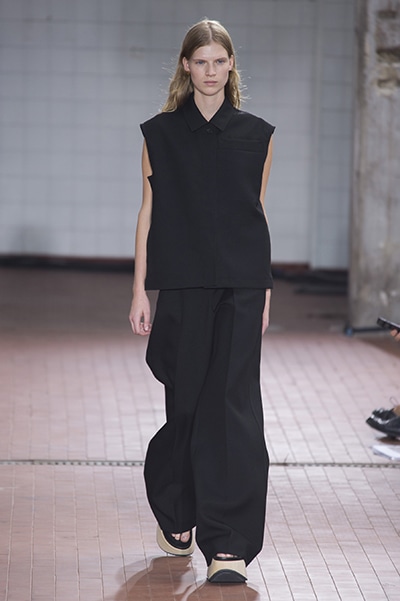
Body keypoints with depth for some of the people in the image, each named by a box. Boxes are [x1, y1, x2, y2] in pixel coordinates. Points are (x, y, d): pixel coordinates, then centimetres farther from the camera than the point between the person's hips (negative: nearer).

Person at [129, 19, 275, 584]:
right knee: (188, 402, 7)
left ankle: (228, 544, -9)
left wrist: (265, 292, 7)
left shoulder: (256, 134, 6)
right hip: (181, 286, 0)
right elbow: (149, 213, 5)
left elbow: (259, 214, 10)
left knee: (232, 405, -8)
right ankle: (175, 515, 32)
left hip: (240, 285, 0)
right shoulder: (161, 133, 5)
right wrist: (140, 292, 0)